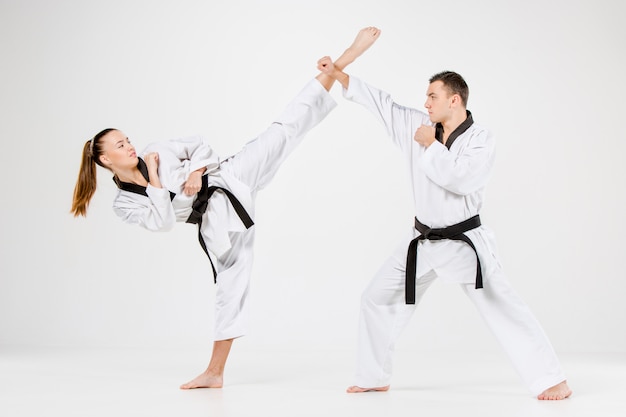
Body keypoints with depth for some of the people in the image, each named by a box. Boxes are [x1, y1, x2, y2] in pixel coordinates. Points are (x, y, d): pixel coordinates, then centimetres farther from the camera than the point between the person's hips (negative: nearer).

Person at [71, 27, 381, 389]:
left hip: (231, 178, 1)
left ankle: (347, 58, -13)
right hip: (217, 221, -1)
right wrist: (154, 180, -14)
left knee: (286, 128, -9)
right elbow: (163, 221, -14)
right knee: (231, 286, -2)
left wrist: (197, 170, -9)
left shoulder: (155, 152, 3)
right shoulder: (124, 205, -1)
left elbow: (199, 145, 10)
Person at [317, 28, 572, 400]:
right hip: (424, 241, 5)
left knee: (504, 307, -11)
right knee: (377, 300, 7)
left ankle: (551, 379, -3)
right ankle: (374, 378, 21)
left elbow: (459, 179, -28)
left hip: (464, 241, -5)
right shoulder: (421, 126, 1)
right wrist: (337, 73, 0)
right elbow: (380, 101, 4)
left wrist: (430, 146, -19)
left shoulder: (480, 140, -12)